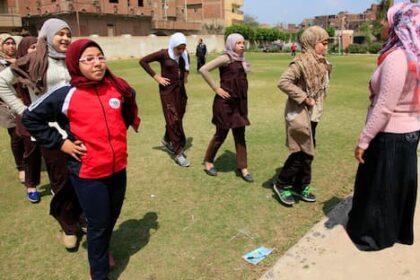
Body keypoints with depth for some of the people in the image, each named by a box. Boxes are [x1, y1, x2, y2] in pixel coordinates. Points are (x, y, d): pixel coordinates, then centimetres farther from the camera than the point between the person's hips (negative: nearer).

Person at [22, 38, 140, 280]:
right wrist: (60, 143, -7)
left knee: (112, 217, 21)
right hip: (88, 174, -4)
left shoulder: (118, 88, -3)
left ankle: (102, 250, 51)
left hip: (118, 168, 5)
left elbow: (130, 108, 20)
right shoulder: (66, 95, -13)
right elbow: (31, 118, -3)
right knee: (98, 224, 8)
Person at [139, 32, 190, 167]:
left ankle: (167, 140, 37)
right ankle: (179, 152, -4)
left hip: (180, 89, 6)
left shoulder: (185, 55, 2)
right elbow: (143, 61, -9)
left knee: (178, 117, 12)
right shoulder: (164, 54, -13)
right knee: (173, 120, -8)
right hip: (167, 89, -6)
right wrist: (156, 76, -12)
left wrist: (186, 75, 9)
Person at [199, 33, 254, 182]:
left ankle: (242, 168, 16)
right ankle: (208, 161, 26)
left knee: (240, 135, 8)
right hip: (226, 102, -7)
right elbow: (204, 70, -19)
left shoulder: (241, 60, 10)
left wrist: (243, 100, 12)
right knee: (221, 134, 5)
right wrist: (216, 89, -17)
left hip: (239, 102, 7)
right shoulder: (226, 58, -12)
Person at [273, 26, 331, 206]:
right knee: (302, 151, -4)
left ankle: (300, 186, 28)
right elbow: (283, 82, -27)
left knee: (308, 151, 14)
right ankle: (282, 184, 14)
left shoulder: (320, 63, 9)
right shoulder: (302, 62, -17)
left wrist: (316, 105, 7)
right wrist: (304, 98, -23)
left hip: (312, 114, 9)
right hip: (300, 114, -9)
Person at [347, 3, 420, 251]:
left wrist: (364, 140, -19)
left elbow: (384, 108, -25)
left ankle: (375, 234, 23)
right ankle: (398, 230, 36)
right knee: (399, 183, 20)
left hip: (390, 136, -9)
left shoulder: (396, 58, -22)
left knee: (378, 185, 7)